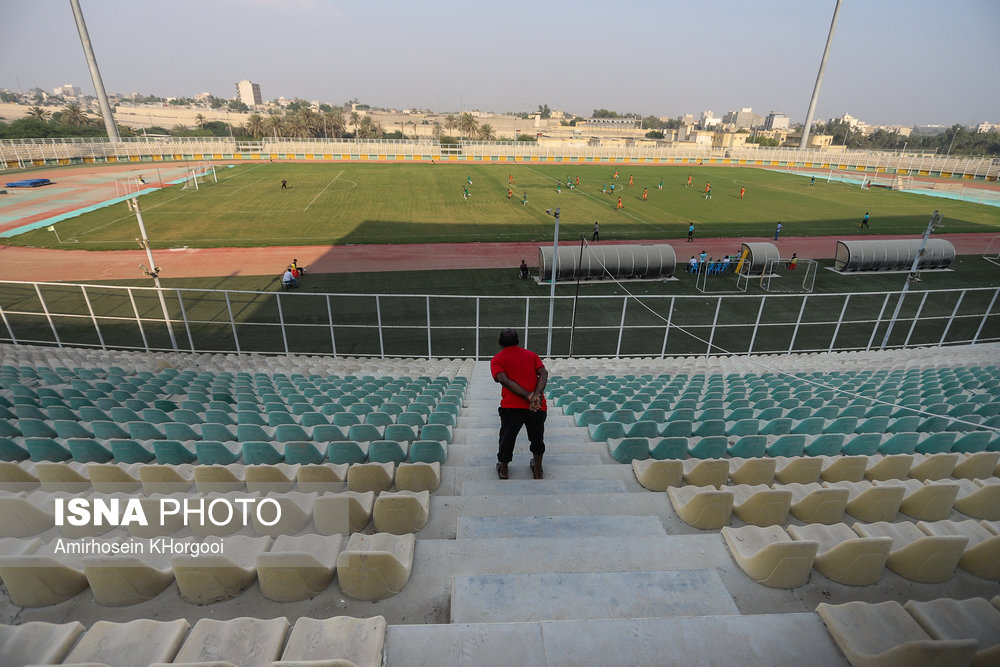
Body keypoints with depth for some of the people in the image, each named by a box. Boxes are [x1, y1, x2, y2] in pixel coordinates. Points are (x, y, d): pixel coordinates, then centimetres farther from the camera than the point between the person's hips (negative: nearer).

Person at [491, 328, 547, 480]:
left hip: (512, 406, -3)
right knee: (537, 437, 24)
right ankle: (538, 470, 35)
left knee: (507, 437, 18)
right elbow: (544, 373, 0)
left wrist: (528, 396, -15)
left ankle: (503, 469, 34)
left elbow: (504, 380, -10)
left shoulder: (497, 359, 8)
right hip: (538, 406, 3)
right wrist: (537, 394, -14)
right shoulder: (531, 355, 17)